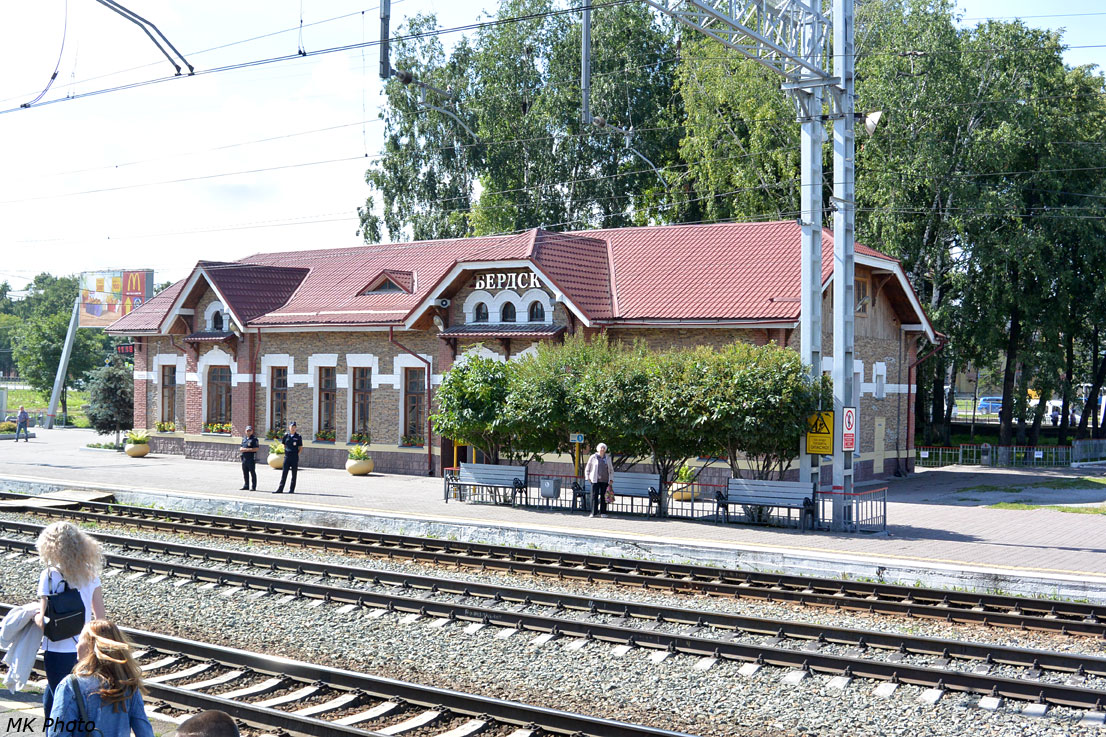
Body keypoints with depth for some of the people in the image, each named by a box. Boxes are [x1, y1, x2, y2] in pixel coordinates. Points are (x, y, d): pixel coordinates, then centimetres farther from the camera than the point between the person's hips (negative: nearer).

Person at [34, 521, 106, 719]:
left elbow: (45, 621, -18)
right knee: (50, 697, 24)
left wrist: (36, 616, 2)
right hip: (84, 648, 6)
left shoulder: (50, 576, -16)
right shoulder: (90, 573, -1)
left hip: (58, 650, -6)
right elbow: (100, 616, 3)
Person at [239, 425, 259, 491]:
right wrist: (242, 449, -7)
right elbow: (241, 448, 16)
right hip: (244, 458, 7)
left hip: (251, 458, -7)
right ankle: (246, 486, 19)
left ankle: (253, 487, -1)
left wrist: (247, 450, -13)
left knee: (252, 472, -4)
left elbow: (255, 449, -14)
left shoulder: (254, 439, -5)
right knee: (245, 472, 11)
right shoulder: (244, 439, 17)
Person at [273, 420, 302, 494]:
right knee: (284, 473, 0)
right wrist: (286, 451, 8)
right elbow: (284, 445, 17)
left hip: (295, 457, -2)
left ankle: (292, 489, 10)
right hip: (287, 456, 2)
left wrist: (297, 454, -1)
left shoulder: (298, 437, -1)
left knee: (294, 474, 3)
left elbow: (300, 447, 5)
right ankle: (280, 489, 1)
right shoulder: (286, 435, 5)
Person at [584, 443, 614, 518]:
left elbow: (611, 470, 19)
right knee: (594, 496, -6)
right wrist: (588, 477, 3)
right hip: (595, 480, -2)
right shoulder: (593, 457, 3)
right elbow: (587, 469, 11)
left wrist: (611, 479, 10)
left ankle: (603, 512, 8)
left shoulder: (608, 458, 12)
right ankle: (593, 513, -2)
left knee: (604, 496, 1)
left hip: (605, 481, 2)